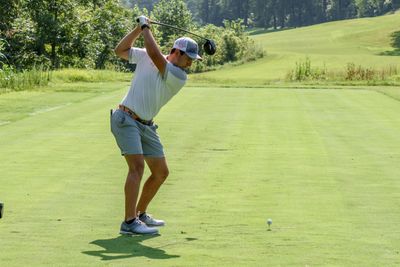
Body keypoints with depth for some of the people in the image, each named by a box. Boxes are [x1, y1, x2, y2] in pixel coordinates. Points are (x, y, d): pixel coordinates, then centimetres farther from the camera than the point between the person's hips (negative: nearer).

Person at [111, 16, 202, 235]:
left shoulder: (179, 77, -4)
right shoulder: (144, 56, -3)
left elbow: (155, 55, -19)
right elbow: (120, 50, 6)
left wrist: (146, 28, -9)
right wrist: (139, 28, -2)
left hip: (147, 126, 5)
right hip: (126, 119, -5)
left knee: (161, 172, 7)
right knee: (137, 166, -21)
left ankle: (140, 214, 26)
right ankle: (129, 222, -24)